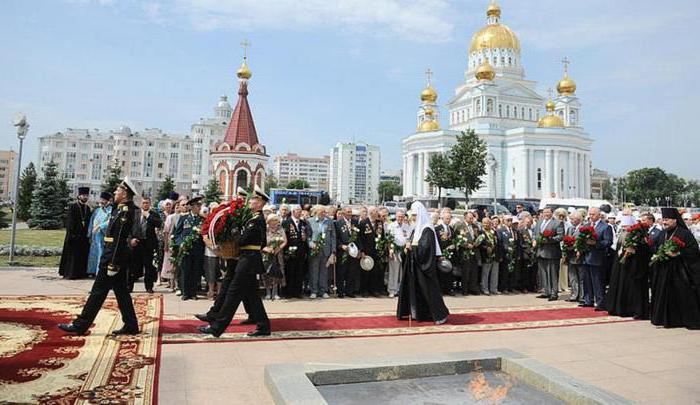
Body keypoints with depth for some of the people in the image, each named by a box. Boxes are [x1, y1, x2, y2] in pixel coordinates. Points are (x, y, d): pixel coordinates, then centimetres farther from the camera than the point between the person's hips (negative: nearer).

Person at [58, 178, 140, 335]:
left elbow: (119, 239, -21)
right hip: (119, 256, 10)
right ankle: (131, 325, 16)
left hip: (114, 255, -10)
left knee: (99, 291, -1)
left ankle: (80, 325, 9)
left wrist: (112, 263, -21)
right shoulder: (121, 208, 11)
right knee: (121, 291, 12)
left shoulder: (124, 211, -18)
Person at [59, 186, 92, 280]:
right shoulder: (72, 206, -5)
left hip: (84, 236, 5)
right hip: (74, 235, -5)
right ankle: (71, 273, 6)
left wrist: (87, 233, 5)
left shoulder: (88, 208, 11)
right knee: (73, 255, -1)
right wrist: (73, 233, -15)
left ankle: (82, 273, 15)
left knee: (83, 255, 8)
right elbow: (70, 221, -10)